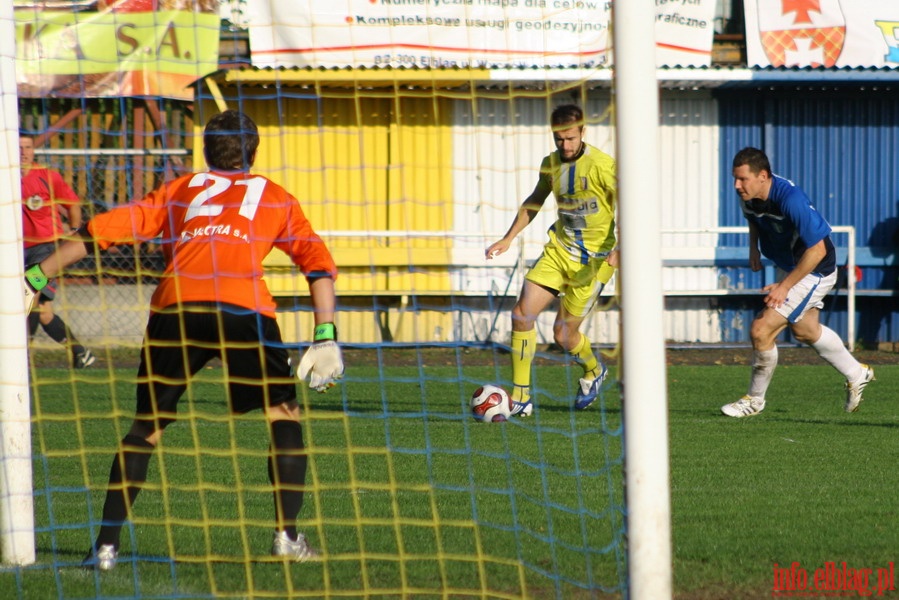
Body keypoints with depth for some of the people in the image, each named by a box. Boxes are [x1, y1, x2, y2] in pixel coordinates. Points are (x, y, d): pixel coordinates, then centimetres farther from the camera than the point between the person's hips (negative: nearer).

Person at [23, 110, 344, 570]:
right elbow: (319, 264, 14)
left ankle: (106, 544, 7)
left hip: (174, 308, 1)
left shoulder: (178, 190, 29)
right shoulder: (275, 197, 27)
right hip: (245, 308, -1)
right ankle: (287, 536, 6)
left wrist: (35, 278, 25)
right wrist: (326, 339, 7)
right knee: (285, 415, 17)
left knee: (147, 427, 15)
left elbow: (99, 232, 22)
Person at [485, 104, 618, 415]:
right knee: (522, 314, -9)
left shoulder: (601, 165, -18)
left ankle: (594, 371, 33)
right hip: (559, 249, 6)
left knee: (563, 334, -2)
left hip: (593, 258, -6)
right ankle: (520, 398, -1)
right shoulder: (551, 164, 3)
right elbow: (534, 201, 21)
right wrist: (508, 238, 17)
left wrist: (620, 249, -32)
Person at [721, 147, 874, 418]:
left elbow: (817, 249, -33)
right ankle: (857, 375, 48)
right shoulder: (748, 194, -12)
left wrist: (785, 286, -32)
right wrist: (754, 248, 1)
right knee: (805, 331, 26)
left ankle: (755, 399, 8)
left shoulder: (791, 200, -36)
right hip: (788, 267, 9)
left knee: (761, 330, -13)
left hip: (814, 271, -9)